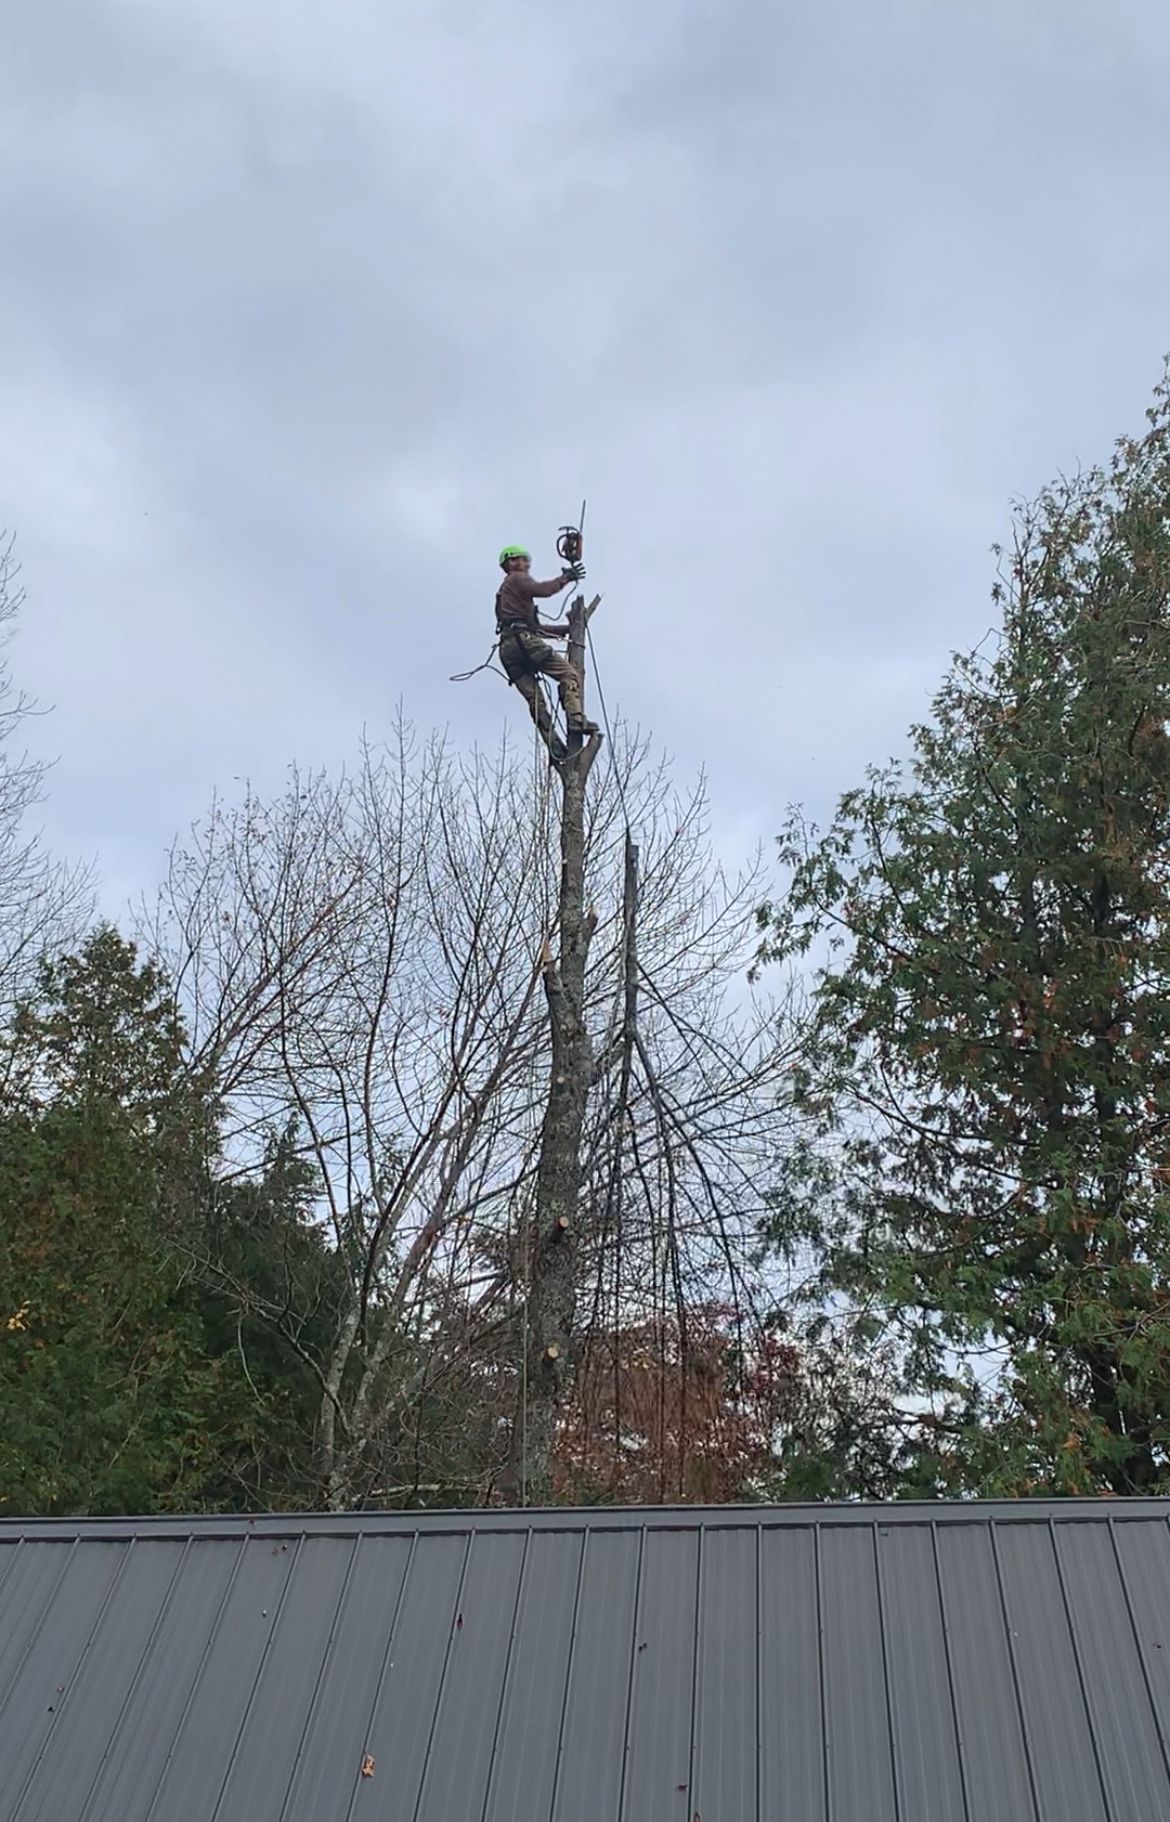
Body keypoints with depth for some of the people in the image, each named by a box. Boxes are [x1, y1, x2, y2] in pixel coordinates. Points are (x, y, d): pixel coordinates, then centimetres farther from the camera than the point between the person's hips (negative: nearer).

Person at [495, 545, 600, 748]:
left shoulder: (505, 593, 38)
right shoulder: (517, 579, 10)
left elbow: (533, 626, 35)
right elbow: (542, 590, -11)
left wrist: (563, 630, 33)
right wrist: (565, 578, 1)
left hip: (507, 649, 9)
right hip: (523, 640, -9)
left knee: (535, 700, -2)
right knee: (569, 673, -12)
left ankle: (554, 747, -12)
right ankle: (576, 718, -32)